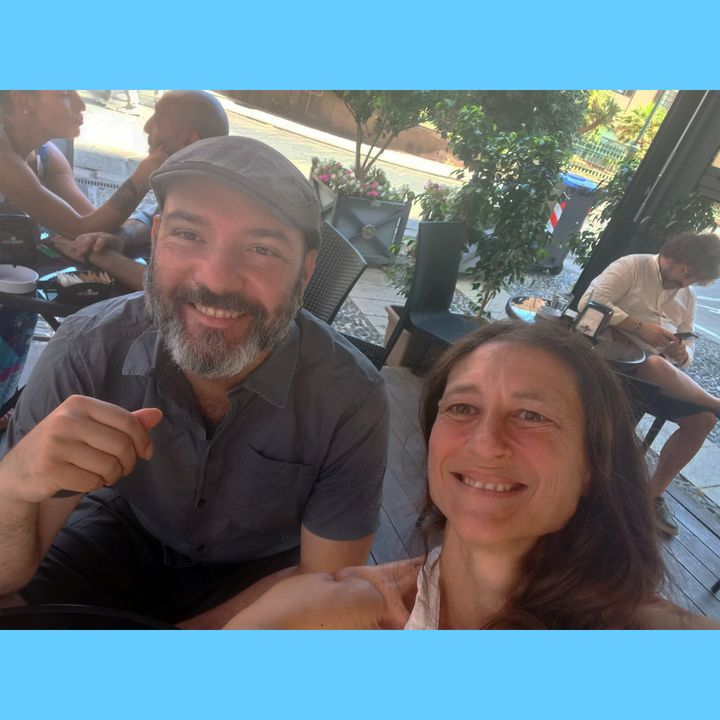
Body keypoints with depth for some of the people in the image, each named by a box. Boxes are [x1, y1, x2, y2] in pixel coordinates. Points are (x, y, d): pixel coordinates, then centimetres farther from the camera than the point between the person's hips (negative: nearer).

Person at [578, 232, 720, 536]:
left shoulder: (687, 298, 18)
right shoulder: (632, 266, -2)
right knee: (657, 366, -38)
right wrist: (640, 327, -22)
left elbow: (687, 351, 17)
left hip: (657, 369, 7)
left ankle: (655, 492, 1)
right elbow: (590, 301, -18)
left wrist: (681, 353, -9)